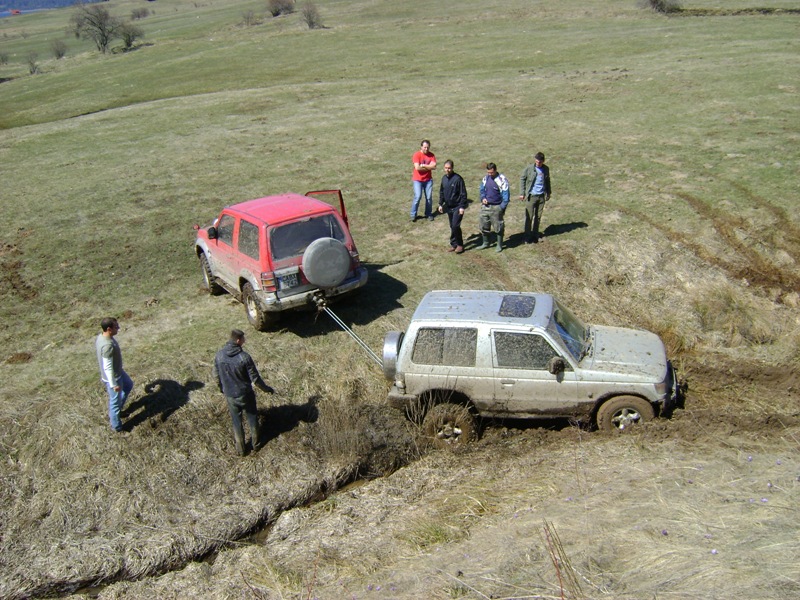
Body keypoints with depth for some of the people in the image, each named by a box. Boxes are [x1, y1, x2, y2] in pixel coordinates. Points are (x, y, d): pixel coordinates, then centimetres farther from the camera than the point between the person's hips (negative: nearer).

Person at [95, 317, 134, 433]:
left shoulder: (101, 336, -8)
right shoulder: (108, 345, -38)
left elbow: (97, 349, 10)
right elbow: (108, 368, -32)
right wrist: (113, 384, -23)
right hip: (113, 377, -9)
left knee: (128, 385, 32)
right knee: (115, 401, 12)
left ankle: (116, 409, 47)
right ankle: (116, 426, 33)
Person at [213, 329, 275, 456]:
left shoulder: (219, 356, -12)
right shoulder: (244, 357, -25)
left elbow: (217, 376, 1)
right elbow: (255, 378, -18)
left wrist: (222, 388, 21)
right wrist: (267, 389, -2)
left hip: (230, 395, 3)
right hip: (245, 394, -3)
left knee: (236, 421, 19)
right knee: (252, 418, 21)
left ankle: (240, 449, 31)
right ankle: (255, 444, 36)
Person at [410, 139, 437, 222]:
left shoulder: (431, 155, 0)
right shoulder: (416, 155, -11)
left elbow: (434, 166, -13)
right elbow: (417, 168, -22)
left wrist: (423, 165, -17)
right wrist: (428, 167, -11)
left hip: (428, 179, 3)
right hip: (418, 180, -3)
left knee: (429, 197, 4)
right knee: (418, 197, -12)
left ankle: (428, 214, 21)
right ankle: (413, 214, 2)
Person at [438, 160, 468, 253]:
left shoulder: (458, 178, -15)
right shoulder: (444, 178, 5)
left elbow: (463, 193, -14)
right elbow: (441, 192, 17)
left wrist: (462, 207, -18)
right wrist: (440, 204, 13)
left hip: (457, 207, -7)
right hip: (449, 207, 7)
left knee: (455, 226, -12)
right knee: (452, 227, 12)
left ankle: (459, 244, 3)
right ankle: (454, 244, 22)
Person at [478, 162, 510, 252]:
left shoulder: (502, 179, -13)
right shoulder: (485, 178, 4)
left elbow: (506, 194, -12)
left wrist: (502, 207, -15)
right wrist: (483, 198, -1)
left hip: (496, 207, -6)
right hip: (485, 206, 6)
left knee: (498, 227, 5)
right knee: (483, 225, 13)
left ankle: (499, 245, 18)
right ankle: (485, 243, 30)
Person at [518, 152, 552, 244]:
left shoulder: (546, 169, 3)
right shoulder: (529, 168, -7)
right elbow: (522, 179, 0)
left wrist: (548, 193, 18)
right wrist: (522, 193, -4)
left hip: (541, 196, 3)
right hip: (531, 196, -3)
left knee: (538, 217, 9)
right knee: (529, 217, -2)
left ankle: (535, 234, 20)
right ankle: (528, 236, 6)